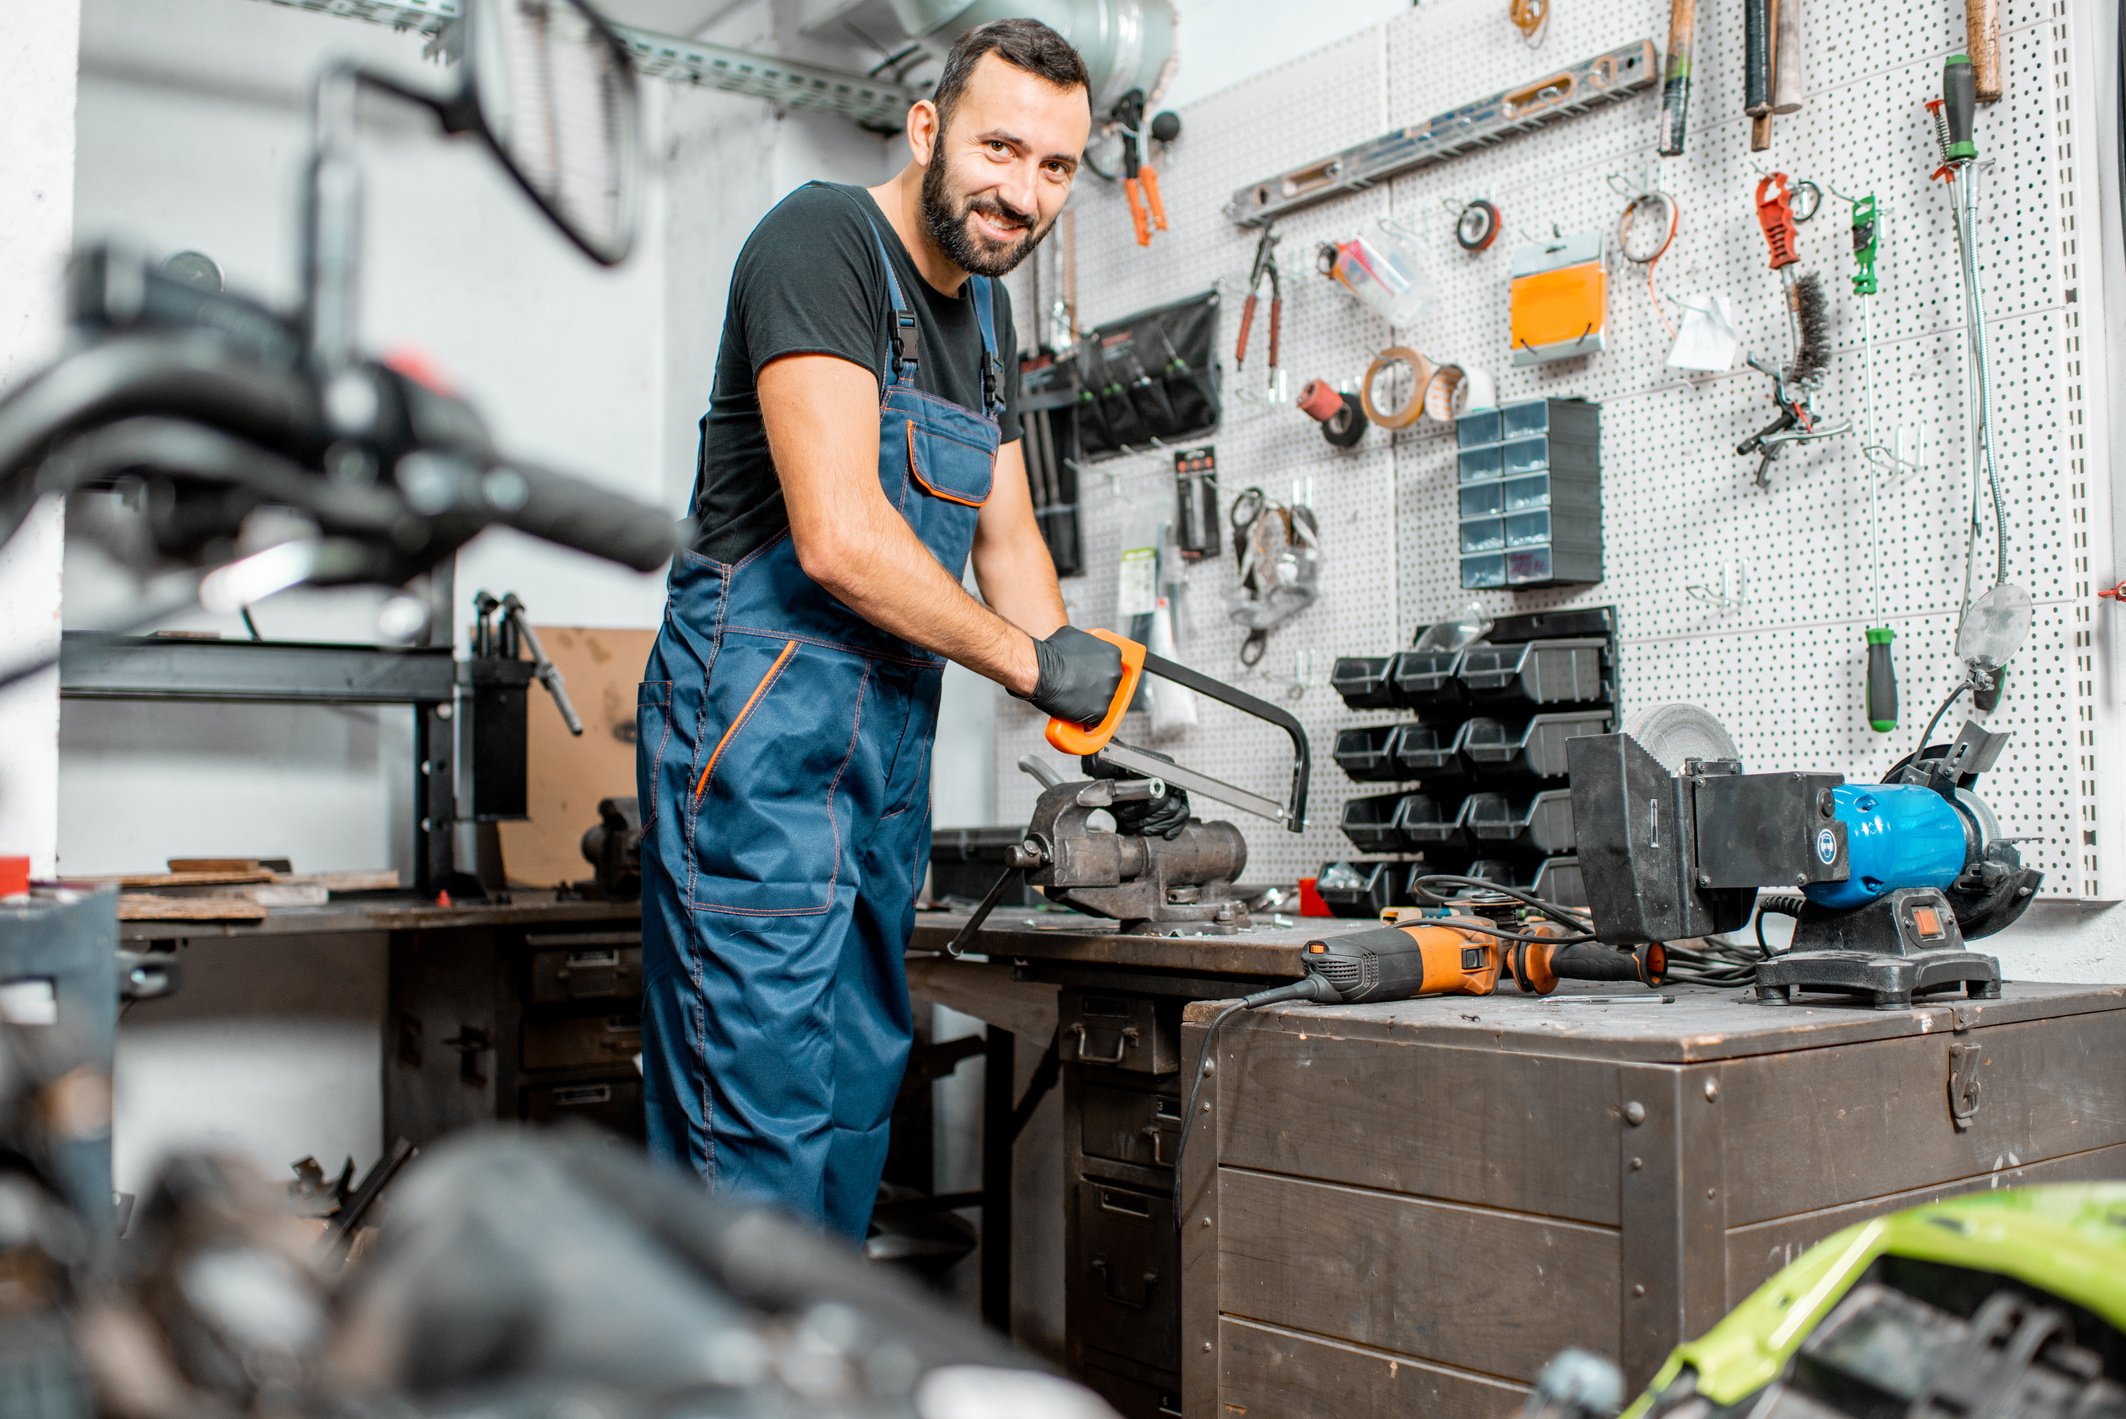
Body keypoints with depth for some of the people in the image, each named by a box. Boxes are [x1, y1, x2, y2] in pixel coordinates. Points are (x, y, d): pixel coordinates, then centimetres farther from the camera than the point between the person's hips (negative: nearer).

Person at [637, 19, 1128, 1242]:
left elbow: (1006, 535, 21)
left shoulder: (988, 311, 17)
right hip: (762, 724, -9)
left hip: (890, 734, 9)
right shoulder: (822, 241, -12)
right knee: (761, 1116, -9)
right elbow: (838, 535, -23)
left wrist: (1082, 698, 3)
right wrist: (1032, 661, -12)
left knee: (858, 1096, 13)